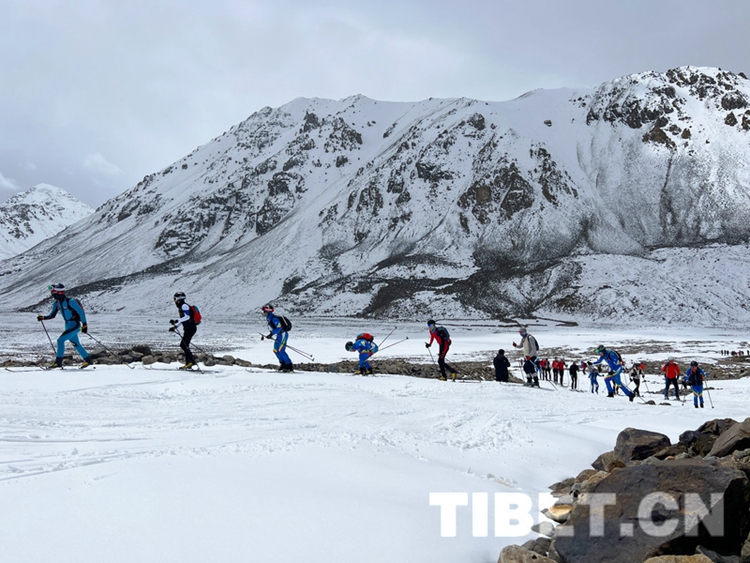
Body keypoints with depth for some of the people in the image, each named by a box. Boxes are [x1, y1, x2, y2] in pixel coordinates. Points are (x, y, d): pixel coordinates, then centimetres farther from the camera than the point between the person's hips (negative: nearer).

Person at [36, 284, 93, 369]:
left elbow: (81, 312, -18)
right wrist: (43, 317, -3)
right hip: (68, 326, 8)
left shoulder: (70, 302, -21)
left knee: (60, 340, -16)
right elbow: (52, 315, 13)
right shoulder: (56, 303, 2)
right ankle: (88, 360, 29)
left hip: (75, 325, -8)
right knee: (76, 345, 15)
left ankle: (58, 362, -11)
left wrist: (84, 324, -18)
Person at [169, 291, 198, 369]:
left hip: (190, 328, -10)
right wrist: (175, 327, 21)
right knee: (183, 345, 10)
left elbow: (187, 317, -22)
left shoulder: (184, 306, -9)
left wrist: (177, 320, -30)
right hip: (188, 329, 10)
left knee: (184, 345, -12)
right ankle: (188, 363, 10)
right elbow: (182, 320, 26)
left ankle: (192, 361, -15)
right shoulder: (181, 307, 21)